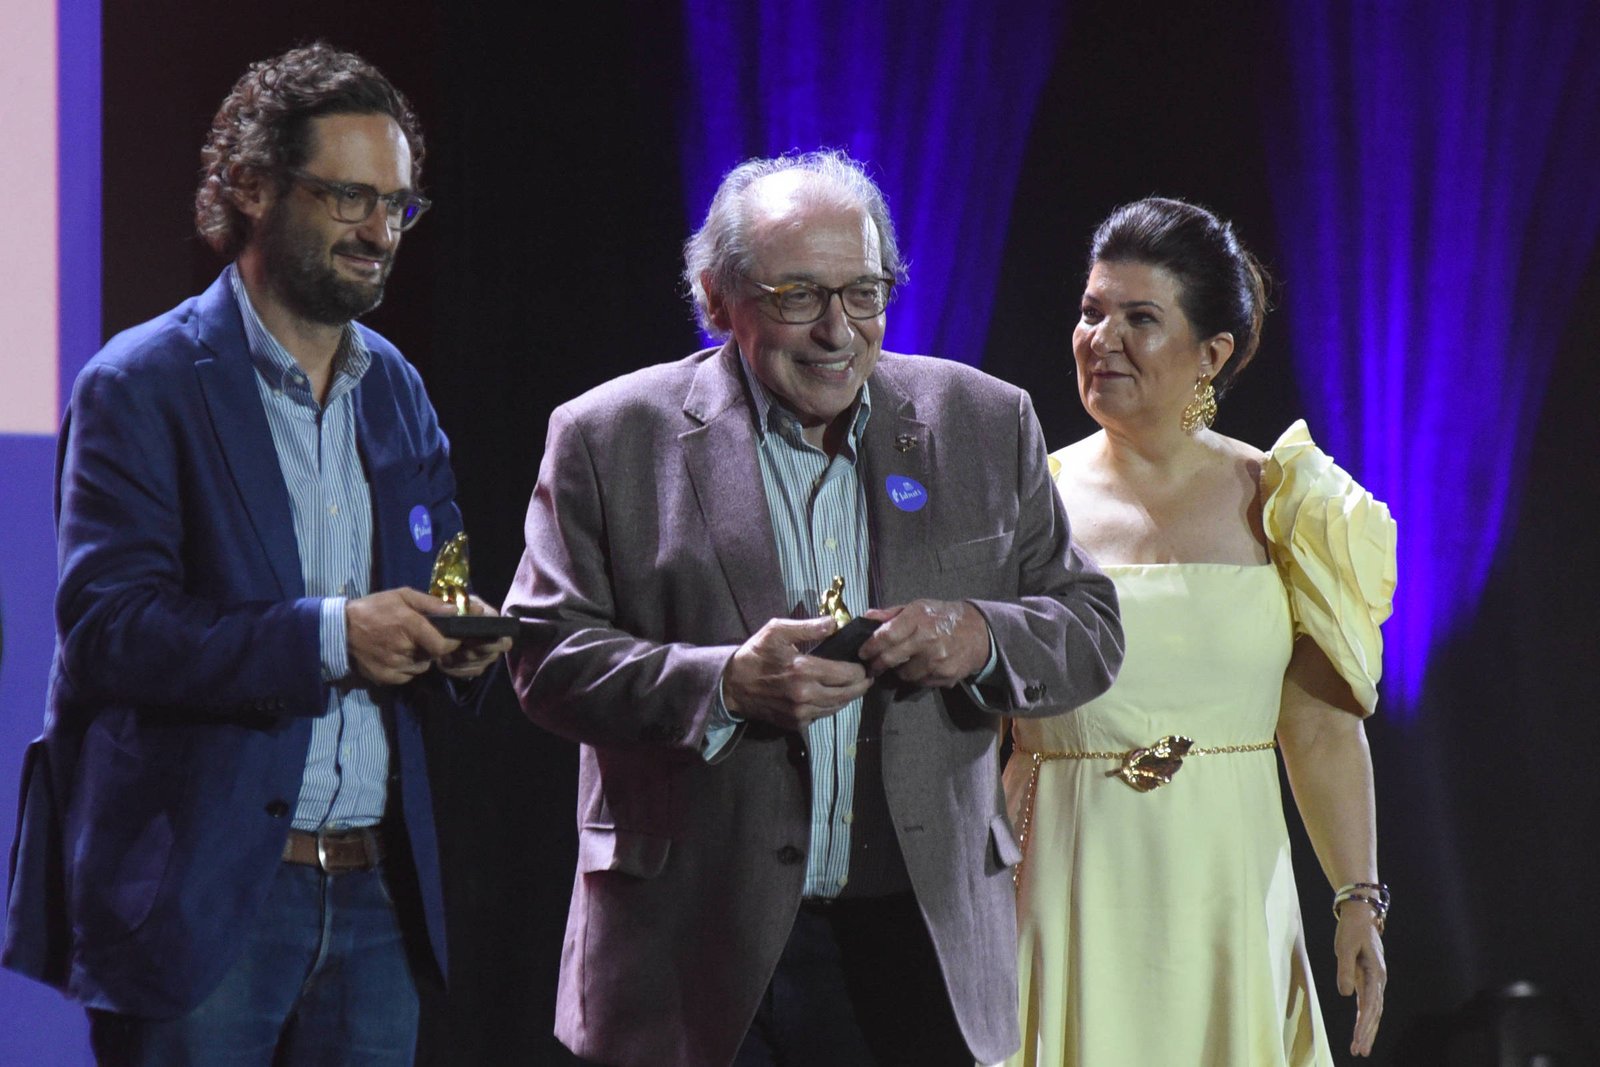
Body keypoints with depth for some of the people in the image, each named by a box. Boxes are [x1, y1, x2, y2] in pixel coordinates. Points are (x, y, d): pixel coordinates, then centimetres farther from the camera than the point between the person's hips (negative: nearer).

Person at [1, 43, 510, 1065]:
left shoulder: (395, 388, 15)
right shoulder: (142, 386, -6)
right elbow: (106, 627, -15)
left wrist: (457, 637, -1)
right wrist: (326, 636, -23)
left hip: (376, 896, 6)